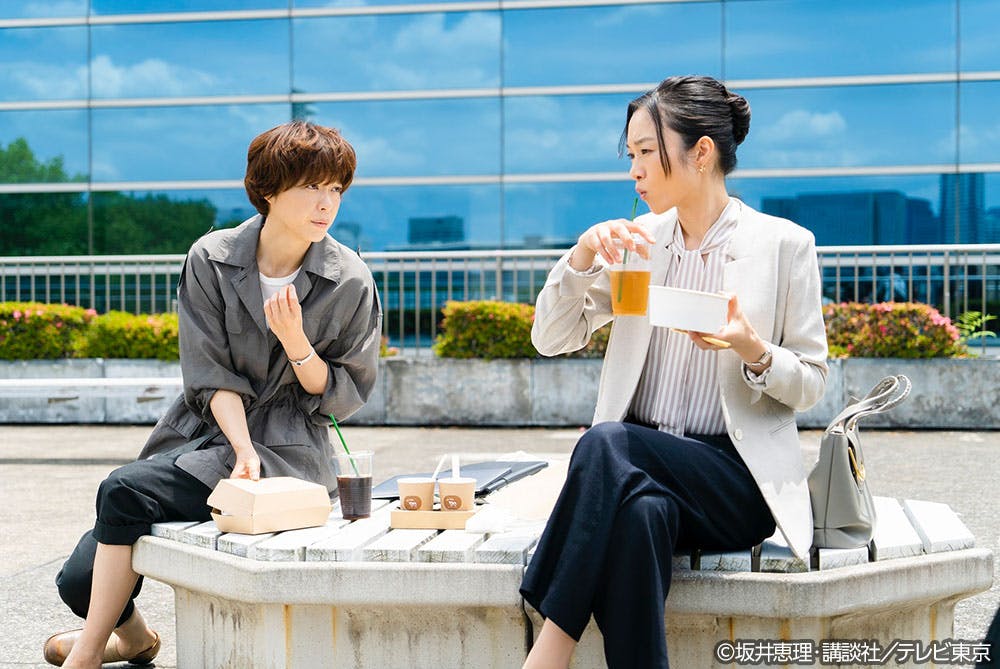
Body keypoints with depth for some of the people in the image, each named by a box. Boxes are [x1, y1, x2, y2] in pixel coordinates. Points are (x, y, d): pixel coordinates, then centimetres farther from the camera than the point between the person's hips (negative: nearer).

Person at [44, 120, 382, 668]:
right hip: (201, 432, 3)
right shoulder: (211, 259, 0)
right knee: (81, 578, -8)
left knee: (126, 489, -26)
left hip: (287, 449, -3)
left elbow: (343, 398, 1)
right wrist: (242, 449, -19)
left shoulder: (350, 282, -3)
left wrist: (294, 340, -17)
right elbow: (212, 375, -4)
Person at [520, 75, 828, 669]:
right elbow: (550, 339, 9)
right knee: (640, 512, -36)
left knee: (608, 442, -33)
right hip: (639, 470, 3)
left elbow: (810, 385, 3)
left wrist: (754, 352, -19)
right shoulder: (639, 241, 12)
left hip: (735, 479, -3)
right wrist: (584, 253, -7)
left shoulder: (784, 245, 0)